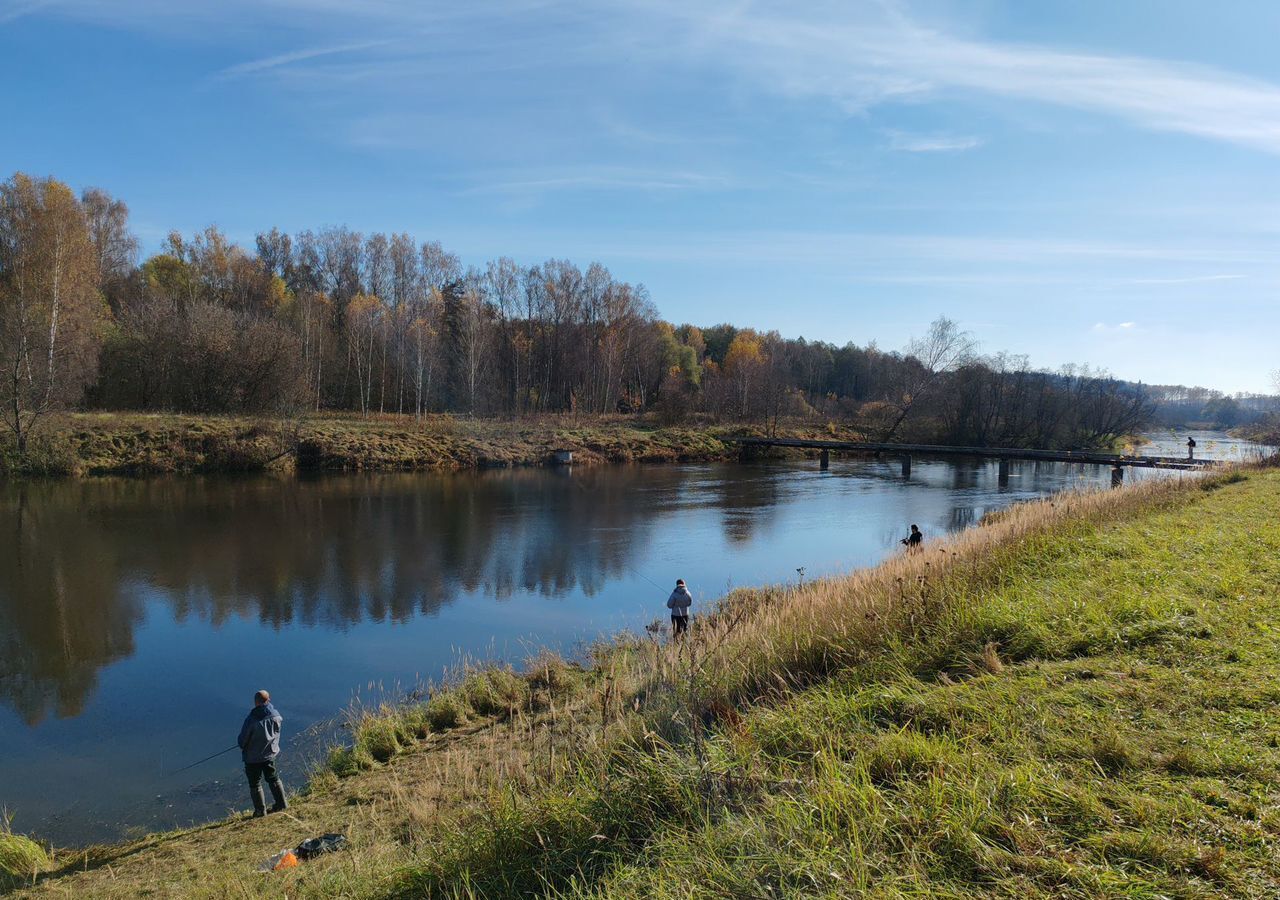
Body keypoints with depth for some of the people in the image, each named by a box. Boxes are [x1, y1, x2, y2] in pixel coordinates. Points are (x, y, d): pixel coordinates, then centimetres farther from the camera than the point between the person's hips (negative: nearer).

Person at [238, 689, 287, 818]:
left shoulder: (251, 719, -26)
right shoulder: (276, 715, -11)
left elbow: (242, 740, -16)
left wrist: (243, 746, 8)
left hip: (253, 757, -5)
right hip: (270, 754, 5)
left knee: (255, 783, 11)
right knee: (273, 778, 21)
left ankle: (260, 810, 18)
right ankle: (281, 804, 26)